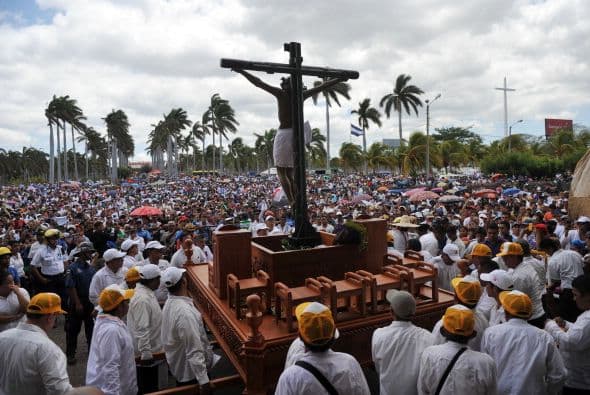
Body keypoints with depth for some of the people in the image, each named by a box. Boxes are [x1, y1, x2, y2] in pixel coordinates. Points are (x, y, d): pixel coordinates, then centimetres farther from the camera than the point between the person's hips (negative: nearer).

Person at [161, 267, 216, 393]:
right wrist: (203, 380, -25)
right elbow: (193, 350, -31)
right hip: (189, 370, -8)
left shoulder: (170, 303, -4)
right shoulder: (185, 312, -34)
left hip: (178, 364, 9)